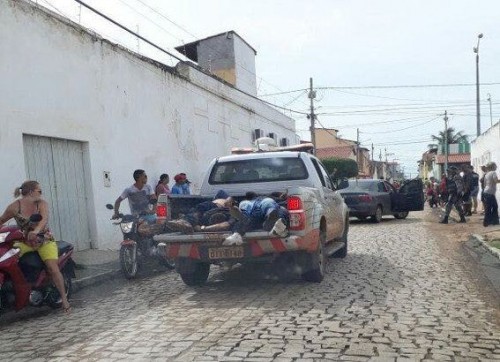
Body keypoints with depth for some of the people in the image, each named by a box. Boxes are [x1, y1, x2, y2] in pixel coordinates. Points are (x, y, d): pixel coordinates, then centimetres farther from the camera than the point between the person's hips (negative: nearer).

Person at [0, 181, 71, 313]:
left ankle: (64, 299, -6)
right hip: (25, 242, 1)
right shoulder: (15, 207, -7)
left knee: (53, 268, -15)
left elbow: (44, 219, -26)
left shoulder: (42, 204, -8)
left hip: (45, 240, -1)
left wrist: (36, 230, -45)